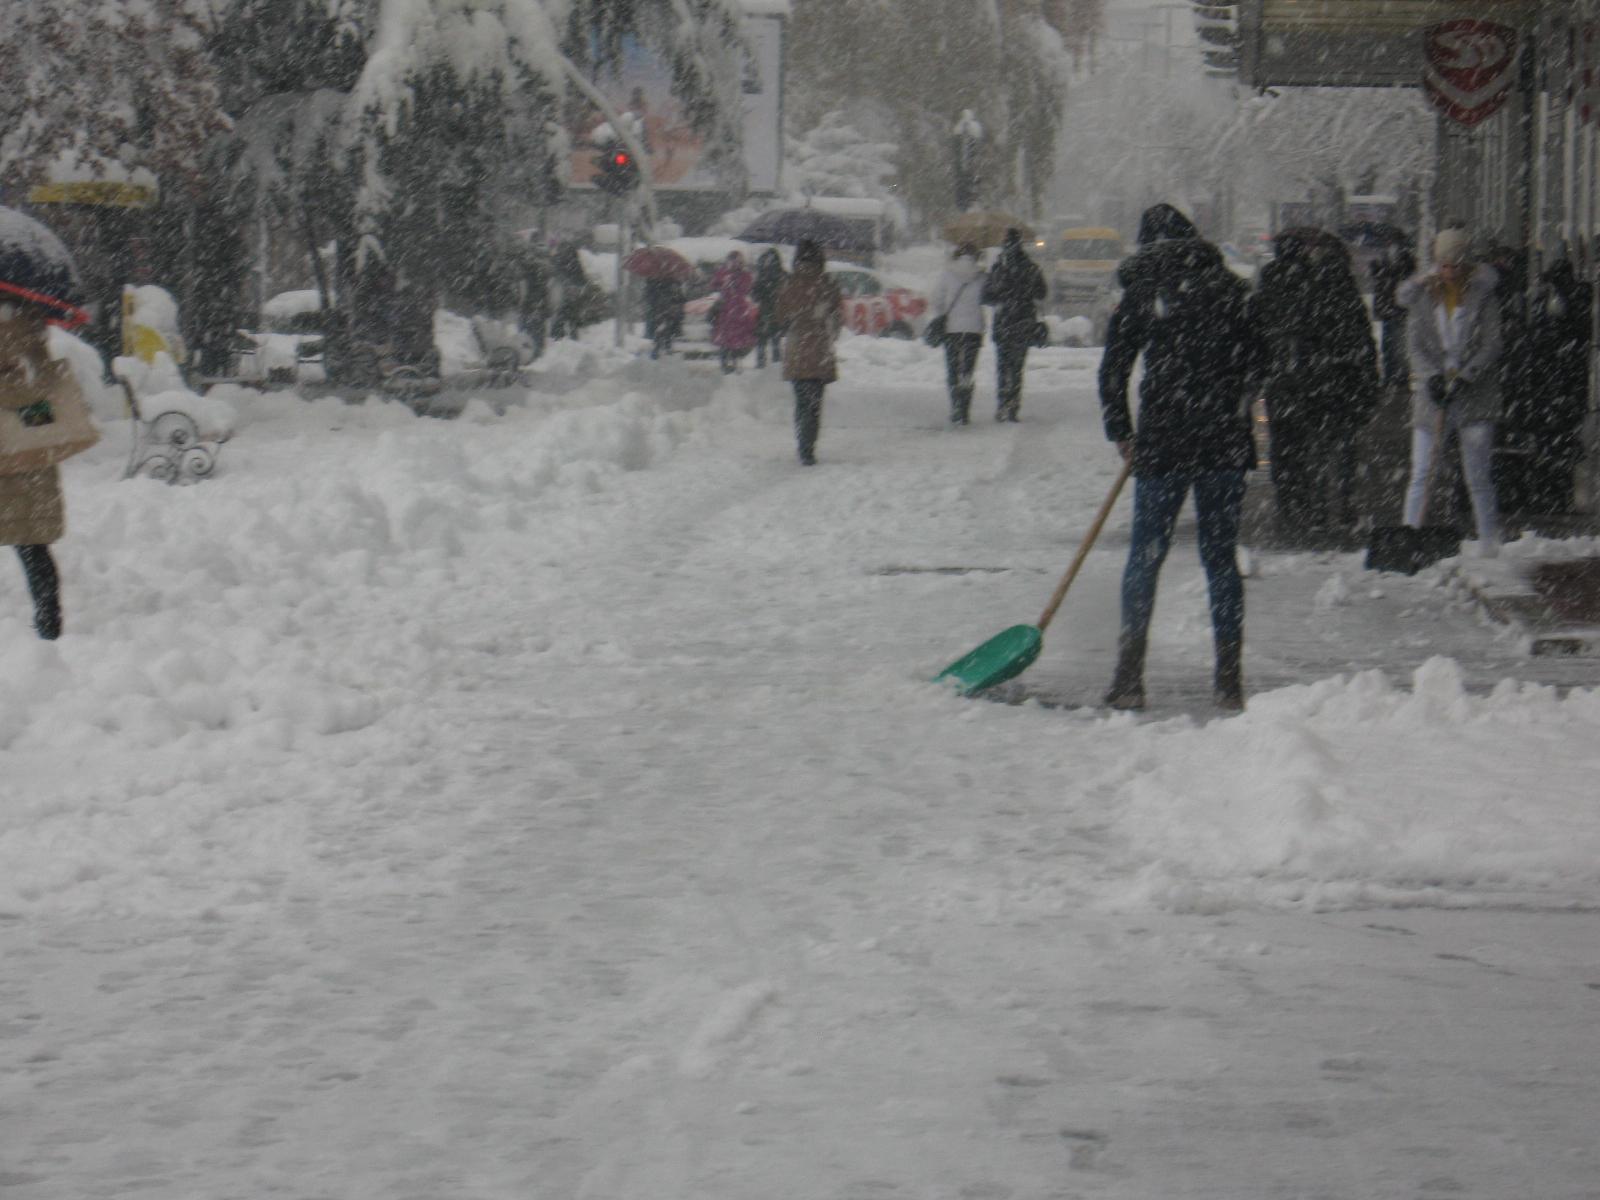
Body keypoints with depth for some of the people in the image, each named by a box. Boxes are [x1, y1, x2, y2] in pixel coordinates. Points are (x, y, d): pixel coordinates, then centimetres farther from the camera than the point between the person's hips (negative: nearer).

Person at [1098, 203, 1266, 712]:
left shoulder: (1139, 296, 0)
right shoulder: (1229, 288, 5)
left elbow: (1112, 374, -1)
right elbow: (1258, 360, 9)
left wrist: (1122, 436, 11)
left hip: (1162, 445, -2)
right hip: (1226, 442, 2)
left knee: (1145, 556, 6)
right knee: (1221, 558, 8)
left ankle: (1130, 675, 2)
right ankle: (1229, 679, 6)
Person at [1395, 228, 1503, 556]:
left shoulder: (1482, 292, -1)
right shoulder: (1421, 294, 4)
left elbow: (1492, 342, -4)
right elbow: (1415, 343, 2)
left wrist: (1464, 376, -15)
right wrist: (1433, 376, -13)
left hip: (1475, 392, -1)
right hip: (1432, 390, 1)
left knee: (1478, 476, 0)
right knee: (1421, 474, -3)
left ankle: (1490, 543, 8)